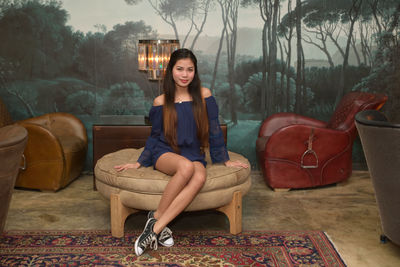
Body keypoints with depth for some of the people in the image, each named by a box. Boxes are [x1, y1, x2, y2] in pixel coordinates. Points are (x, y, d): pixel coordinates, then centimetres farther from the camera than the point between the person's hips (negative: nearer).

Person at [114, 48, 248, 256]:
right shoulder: (160, 102, 2)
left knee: (199, 178, -35)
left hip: (194, 155, 1)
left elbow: (214, 131, 7)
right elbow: (154, 137, 11)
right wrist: (139, 163, 8)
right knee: (186, 167, -37)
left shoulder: (204, 96, 3)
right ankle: (158, 217, -22)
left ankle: (156, 226, -31)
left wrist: (226, 160, 8)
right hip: (165, 153, -1)